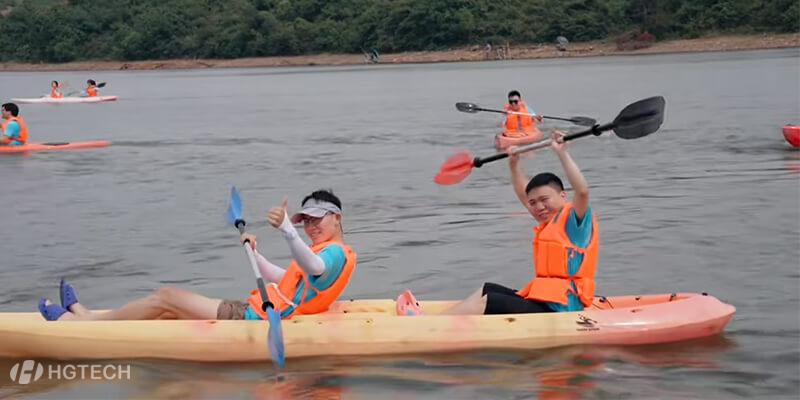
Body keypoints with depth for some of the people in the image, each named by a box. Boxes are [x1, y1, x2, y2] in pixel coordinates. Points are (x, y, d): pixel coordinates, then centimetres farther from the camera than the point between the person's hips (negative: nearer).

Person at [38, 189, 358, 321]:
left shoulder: (335, 252, -14)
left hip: (252, 322, -10)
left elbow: (315, 267, -41)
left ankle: (80, 323, 4)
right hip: (253, 312, 10)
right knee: (169, 304, 12)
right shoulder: (327, 252, 18)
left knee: (166, 299, -6)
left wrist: (286, 229, -57)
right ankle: (86, 316, 22)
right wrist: (254, 255, 17)